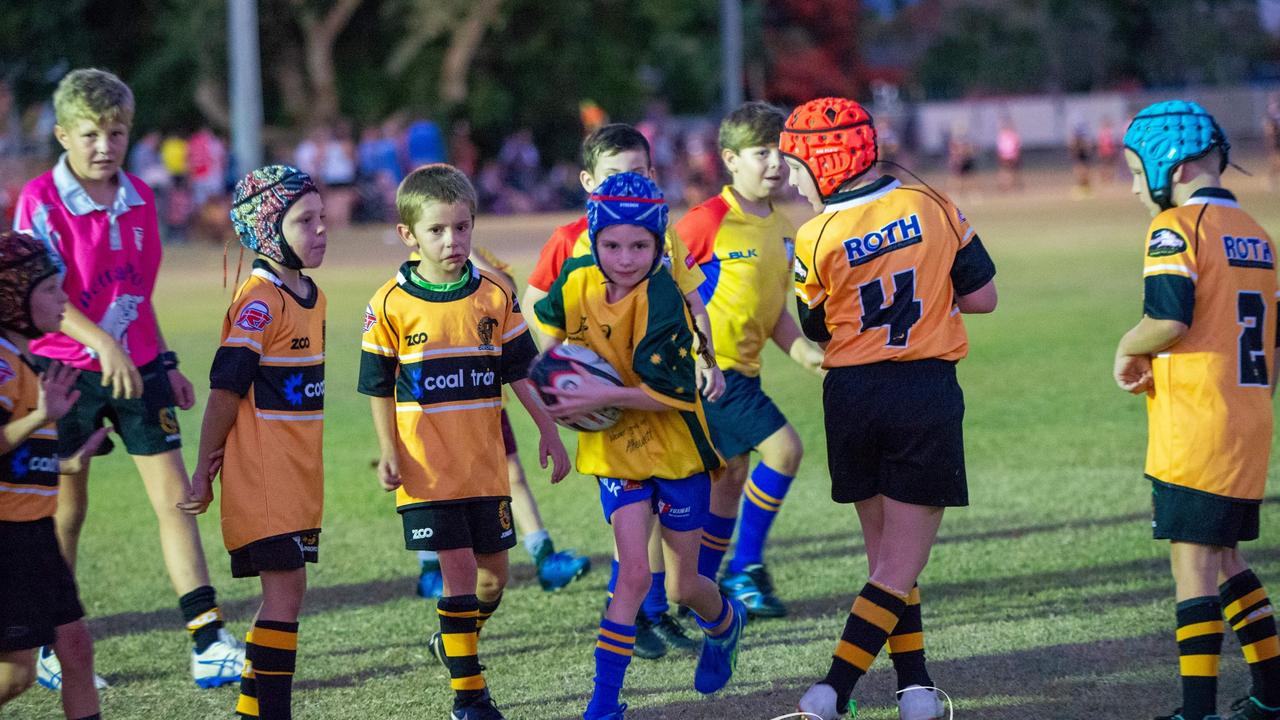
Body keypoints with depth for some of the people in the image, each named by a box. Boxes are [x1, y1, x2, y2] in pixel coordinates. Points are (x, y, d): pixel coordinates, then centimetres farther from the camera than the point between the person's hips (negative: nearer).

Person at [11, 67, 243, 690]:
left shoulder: (139, 198, 8)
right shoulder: (41, 200, -11)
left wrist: (165, 363, 18)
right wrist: (100, 341, -32)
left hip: (137, 366, 5)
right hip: (68, 370, -5)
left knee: (174, 496, -3)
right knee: (66, 510, 5)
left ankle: (208, 642, -5)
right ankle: (53, 650, 20)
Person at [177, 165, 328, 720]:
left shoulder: (312, 298, 12)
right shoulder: (259, 300, -16)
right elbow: (225, 388, -15)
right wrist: (203, 470, -12)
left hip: (299, 479, 9)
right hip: (263, 480, -9)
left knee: (284, 593, 11)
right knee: (285, 589, -10)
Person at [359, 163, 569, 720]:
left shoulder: (494, 296, 2)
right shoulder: (391, 304, -6)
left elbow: (519, 372, 9)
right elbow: (379, 387, 0)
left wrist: (548, 432, 7)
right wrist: (389, 453, -8)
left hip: (484, 461, 3)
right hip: (426, 464, -3)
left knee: (492, 575, 8)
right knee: (458, 571, -8)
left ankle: (456, 637, 37)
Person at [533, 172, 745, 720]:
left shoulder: (663, 303, -24)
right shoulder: (577, 284, -7)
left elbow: (674, 392, -25)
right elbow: (550, 325, 17)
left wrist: (603, 396, -30)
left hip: (676, 449, -3)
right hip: (616, 450, 3)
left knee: (682, 587, 9)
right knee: (633, 573, -12)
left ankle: (725, 622, 45)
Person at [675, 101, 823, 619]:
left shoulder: (782, 229, 10)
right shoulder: (711, 220, -14)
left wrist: (803, 351, 1)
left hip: (741, 371, 9)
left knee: (732, 475, 12)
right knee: (783, 448, -15)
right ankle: (744, 570, -3)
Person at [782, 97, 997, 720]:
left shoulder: (817, 239, -7)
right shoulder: (933, 208, -3)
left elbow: (816, 333, 6)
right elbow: (983, 295, 5)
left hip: (851, 393, 1)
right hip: (927, 393, 0)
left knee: (884, 552, 17)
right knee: (901, 566, 2)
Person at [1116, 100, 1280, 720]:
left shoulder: (1176, 228, -10)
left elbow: (1170, 319, -22)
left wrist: (1127, 350, -4)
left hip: (1194, 430, -8)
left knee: (1194, 562, -5)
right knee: (1222, 557, 18)